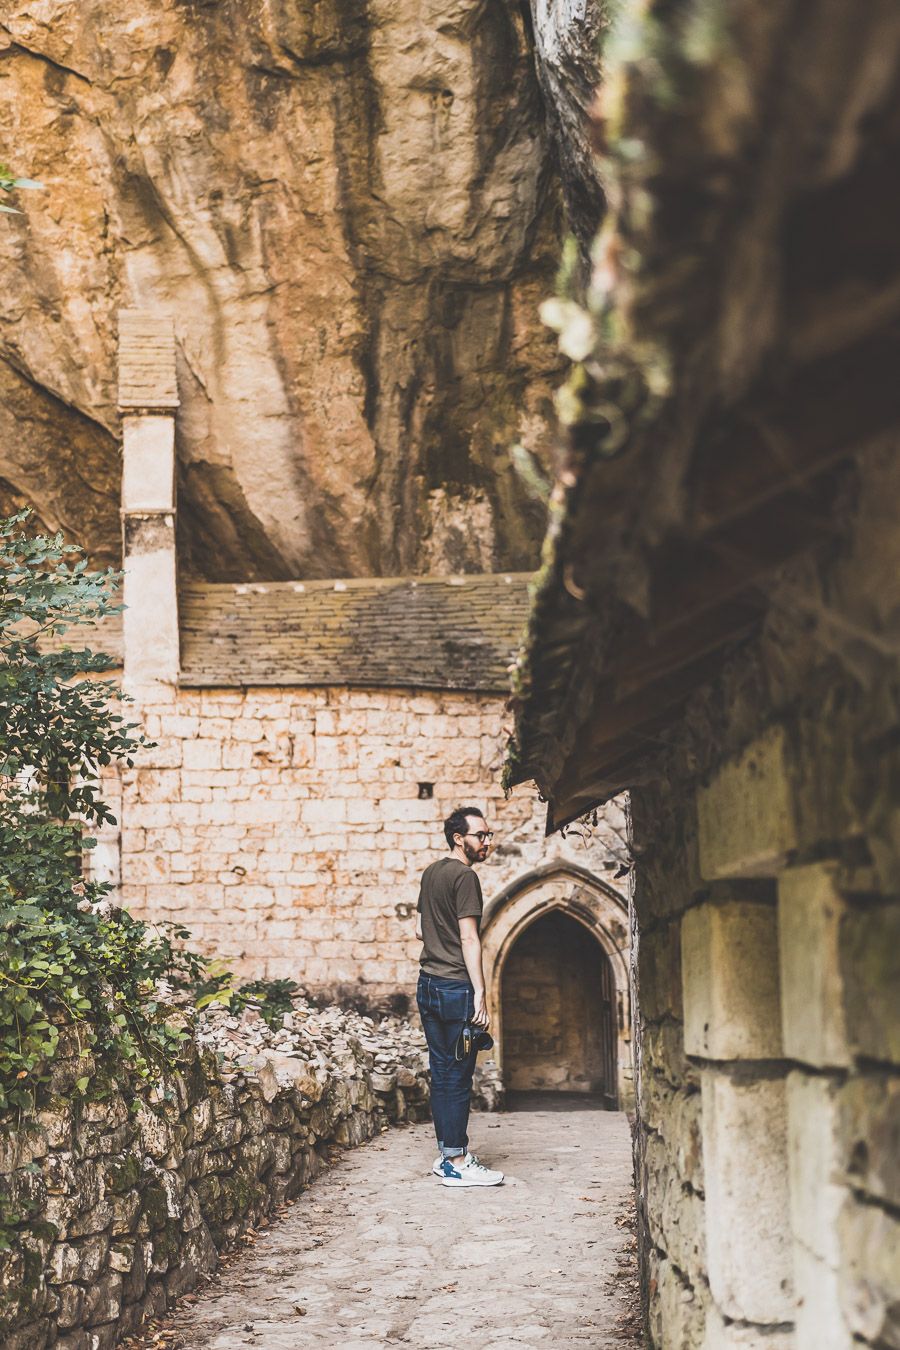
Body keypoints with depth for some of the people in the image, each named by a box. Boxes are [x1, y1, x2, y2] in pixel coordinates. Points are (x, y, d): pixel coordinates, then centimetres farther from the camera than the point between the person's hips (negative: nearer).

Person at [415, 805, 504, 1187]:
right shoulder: (464, 876, -12)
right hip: (456, 987, -9)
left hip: (428, 984, 9)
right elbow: (469, 939, -17)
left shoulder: (430, 872, 14)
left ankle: (447, 1154, 18)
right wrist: (479, 994, -18)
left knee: (441, 1073, 12)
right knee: (458, 1076, -5)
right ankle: (457, 1163, -3)